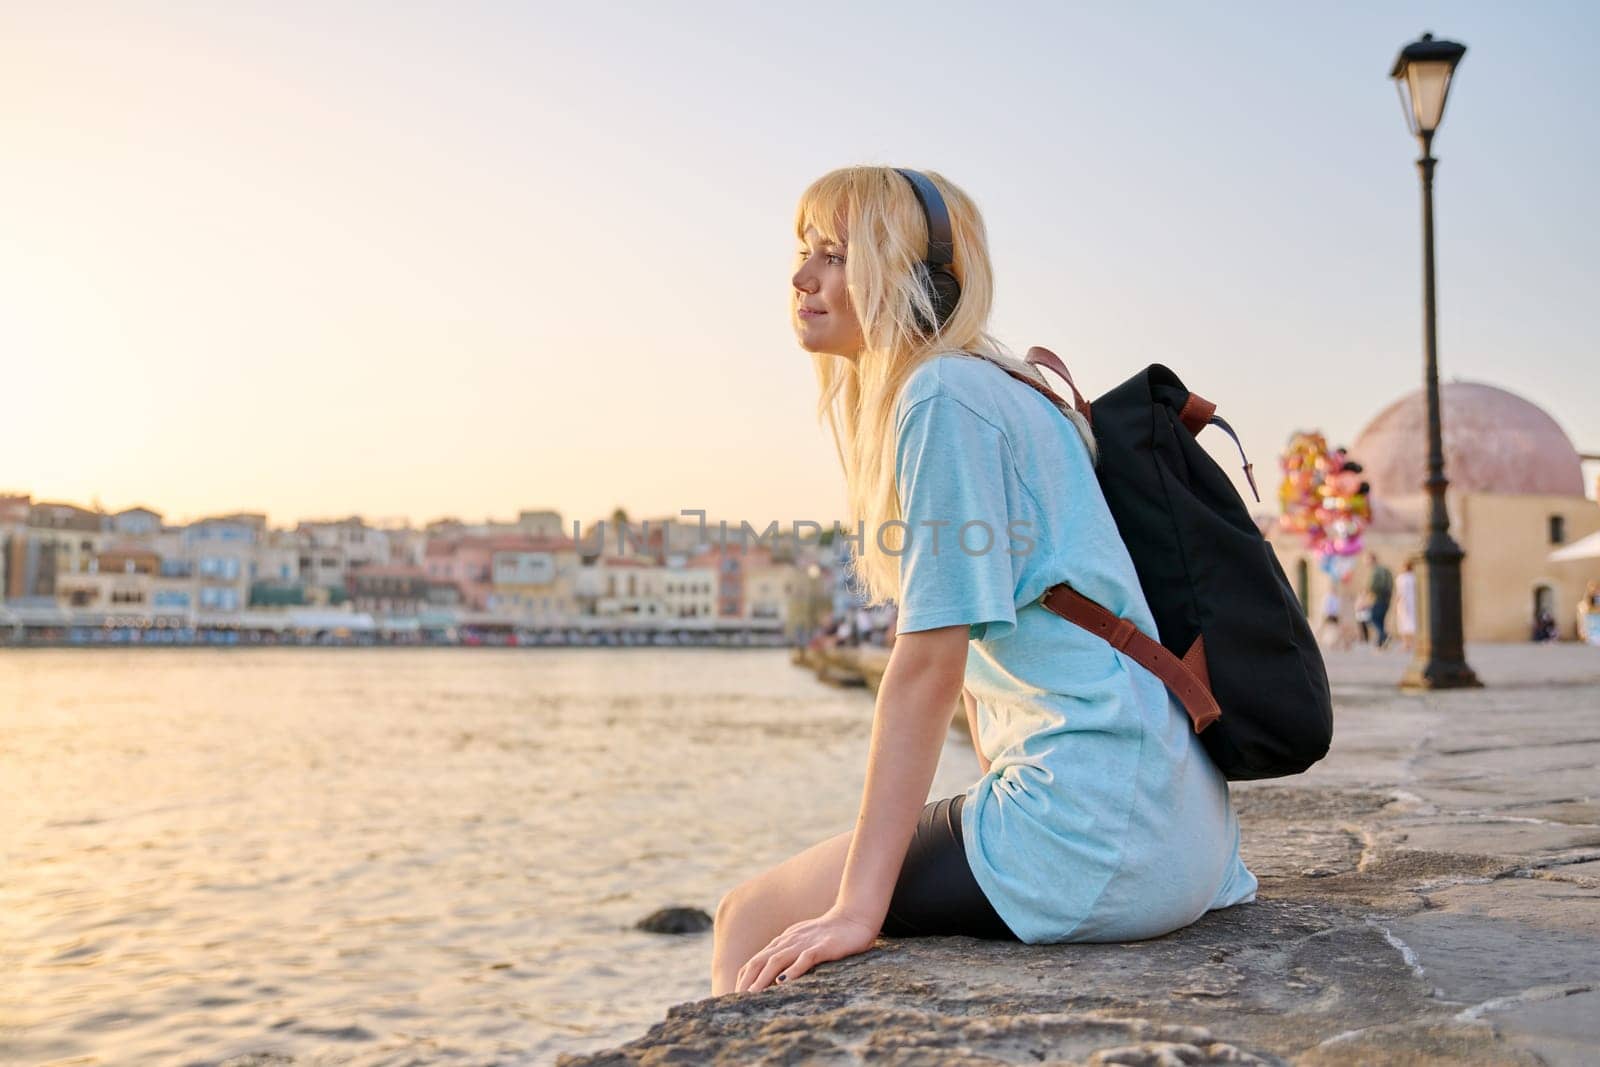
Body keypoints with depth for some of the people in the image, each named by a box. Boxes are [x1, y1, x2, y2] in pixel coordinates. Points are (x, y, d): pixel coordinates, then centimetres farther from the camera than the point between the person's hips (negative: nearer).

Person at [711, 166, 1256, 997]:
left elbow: (929, 664, -18)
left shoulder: (943, 397, -13)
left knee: (751, 922, -2)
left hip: (1095, 832, -10)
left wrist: (857, 908, -17)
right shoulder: (999, 396, 15)